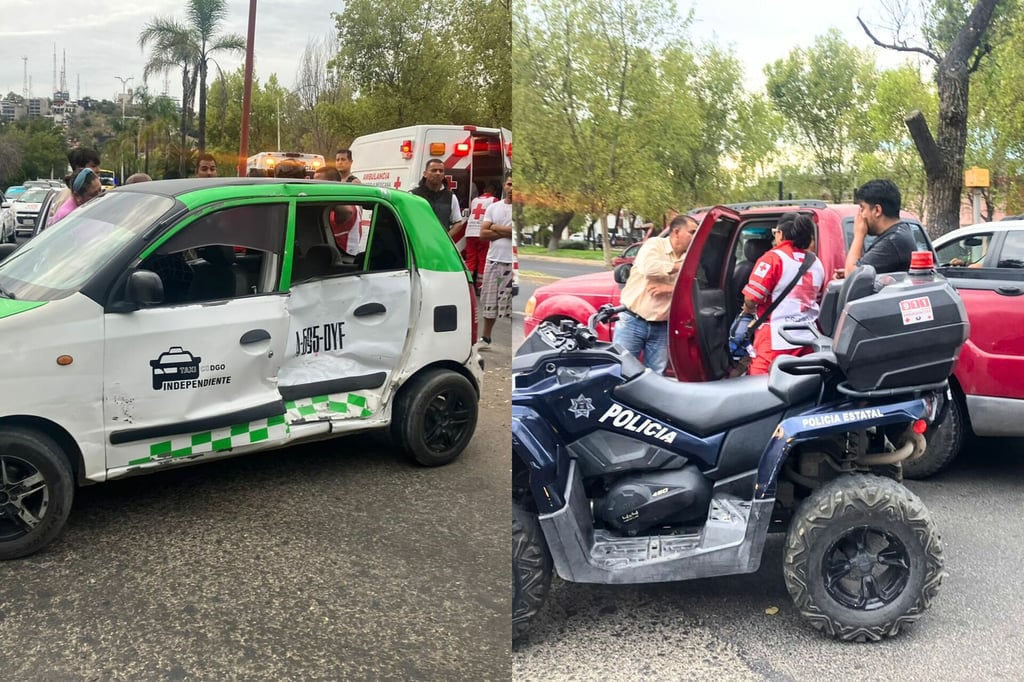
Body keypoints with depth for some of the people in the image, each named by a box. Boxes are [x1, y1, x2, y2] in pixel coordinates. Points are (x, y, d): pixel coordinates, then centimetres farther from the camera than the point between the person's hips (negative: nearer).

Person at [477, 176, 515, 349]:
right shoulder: (493, 207, 10)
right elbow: (483, 234, 2)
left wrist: (495, 228, -5)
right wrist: (506, 232, -7)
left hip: (512, 262, -4)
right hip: (493, 260, 4)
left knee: (511, 305, -5)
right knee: (489, 301, 11)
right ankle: (485, 338, 22)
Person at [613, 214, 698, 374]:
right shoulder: (655, 244, -6)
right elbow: (648, 267, -27)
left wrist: (670, 288, -17)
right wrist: (678, 266, -16)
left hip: (661, 328, 5)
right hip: (632, 322, -5)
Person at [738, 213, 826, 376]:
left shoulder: (773, 258, -9)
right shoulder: (816, 263, 12)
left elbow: (751, 298, -14)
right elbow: (818, 300, 19)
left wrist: (748, 312, 7)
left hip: (776, 340, -7)